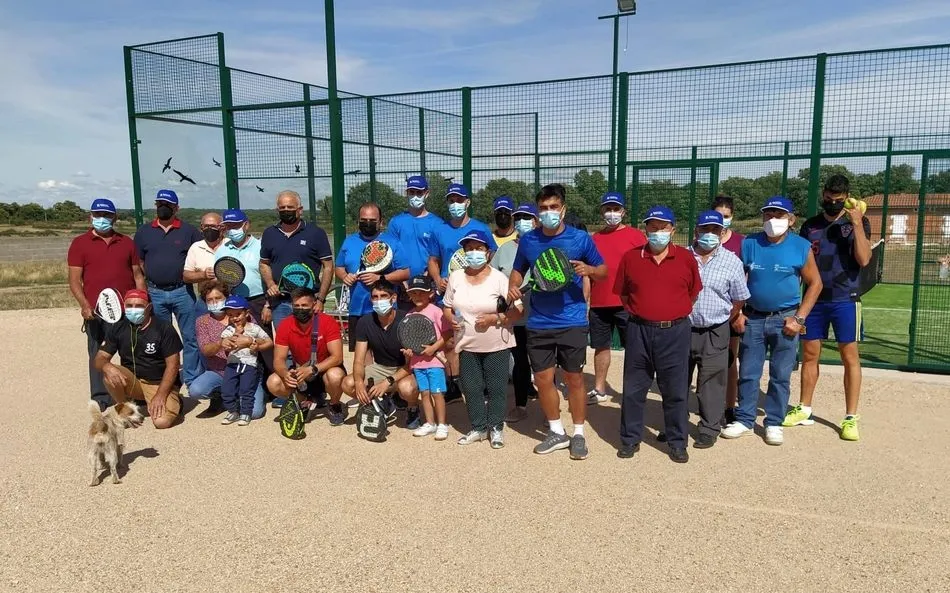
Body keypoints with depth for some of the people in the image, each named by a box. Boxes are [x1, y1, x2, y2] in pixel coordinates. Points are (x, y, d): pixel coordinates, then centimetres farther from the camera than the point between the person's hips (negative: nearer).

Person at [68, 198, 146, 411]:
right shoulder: (80, 243, 4)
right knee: (98, 355, 3)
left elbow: (138, 275, 13)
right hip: (96, 311, -2)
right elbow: (74, 280, -1)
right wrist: (84, 305, -15)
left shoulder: (126, 242, 13)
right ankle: (100, 399, 12)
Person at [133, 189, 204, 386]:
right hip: (155, 293, 2)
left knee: (191, 338, 0)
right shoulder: (144, 231, 8)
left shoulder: (188, 231, 3)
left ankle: (193, 380, 9)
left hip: (182, 292, -2)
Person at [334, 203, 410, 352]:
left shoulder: (392, 242, 0)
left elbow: (405, 272, -4)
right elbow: (339, 268, 17)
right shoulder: (349, 242, 11)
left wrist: (380, 278, -17)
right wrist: (344, 277, -6)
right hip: (357, 310, 3)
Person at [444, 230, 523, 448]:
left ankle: (496, 428, 21)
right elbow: (447, 306, 12)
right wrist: (451, 319, -9)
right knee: (471, 388, 10)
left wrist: (495, 318, -21)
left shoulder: (499, 278, -10)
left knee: (496, 388, 5)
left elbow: (517, 309, -9)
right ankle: (478, 428, 25)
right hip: (467, 345, 3)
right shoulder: (455, 277, 2)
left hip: (496, 346, -3)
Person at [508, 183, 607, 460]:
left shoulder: (580, 238, -5)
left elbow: (604, 271, 3)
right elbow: (518, 270, 16)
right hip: (538, 323, 3)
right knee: (543, 378, 7)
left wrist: (589, 270, -19)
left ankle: (578, 434, 23)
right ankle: (557, 432, 26)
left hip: (572, 322, -3)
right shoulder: (527, 240, 3)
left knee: (574, 377, 6)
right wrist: (513, 287, -5)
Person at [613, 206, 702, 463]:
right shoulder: (631, 257, 1)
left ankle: (677, 442, 22)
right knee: (633, 389, 8)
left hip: (675, 332, 0)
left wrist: (675, 314, 11)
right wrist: (640, 313, 9)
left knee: (675, 391, 8)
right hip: (639, 331, 1)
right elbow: (622, 293, 11)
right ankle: (630, 439, 23)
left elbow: (694, 293, 12)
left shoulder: (686, 258, 0)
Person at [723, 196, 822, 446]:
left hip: (785, 319, -1)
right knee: (747, 373, 7)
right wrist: (737, 313, -2)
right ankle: (744, 420, 18)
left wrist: (799, 318, -8)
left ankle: (774, 423, 18)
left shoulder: (801, 247, -5)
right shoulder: (749, 244, -1)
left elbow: (815, 283, -1)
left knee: (780, 376, 6)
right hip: (753, 318, 2)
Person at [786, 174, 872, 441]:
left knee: (850, 356, -1)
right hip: (814, 299, 3)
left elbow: (863, 259, -14)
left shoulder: (858, 223, 0)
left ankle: (851, 417, 6)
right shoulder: (810, 225, 8)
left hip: (845, 300, -3)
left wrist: (856, 224, -18)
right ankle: (804, 410, 19)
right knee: (809, 354, 8)